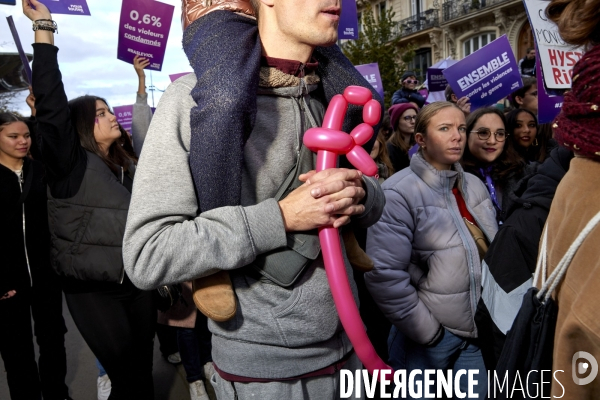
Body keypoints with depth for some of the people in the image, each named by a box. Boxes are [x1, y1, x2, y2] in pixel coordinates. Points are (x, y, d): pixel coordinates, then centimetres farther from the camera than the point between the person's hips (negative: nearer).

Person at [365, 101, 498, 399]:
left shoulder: (474, 185, 5)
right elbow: (384, 275, -23)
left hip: (478, 329, 6)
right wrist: (427, 332, -16)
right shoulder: (399, 194, -17)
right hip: (428, 336, -6)